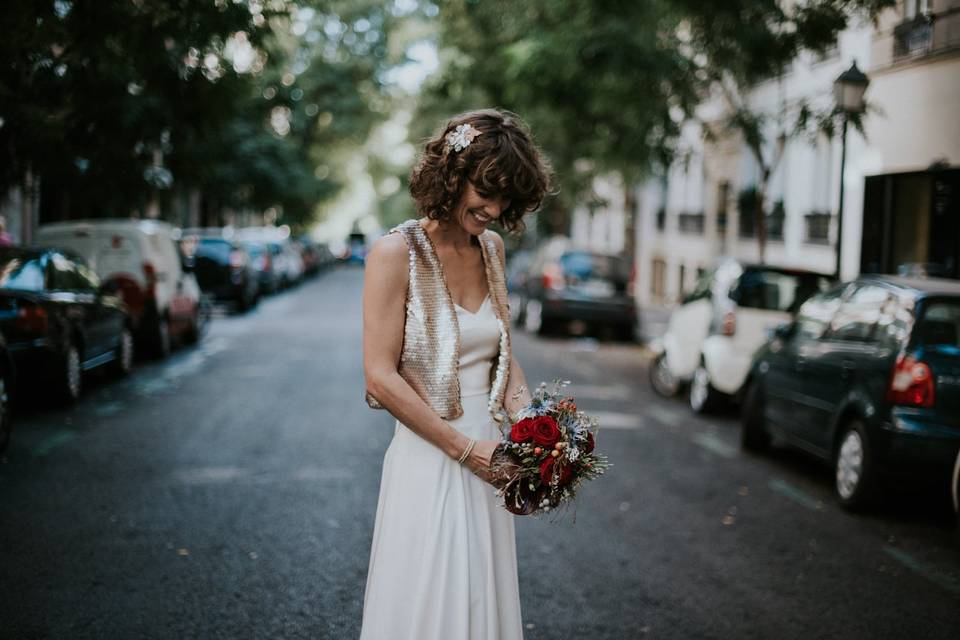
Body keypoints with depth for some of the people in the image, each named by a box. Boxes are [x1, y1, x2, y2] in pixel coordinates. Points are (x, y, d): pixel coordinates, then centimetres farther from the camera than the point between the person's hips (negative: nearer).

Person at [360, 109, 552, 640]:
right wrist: (465, 448, -15)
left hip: (484, 457, 6)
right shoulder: (396, 253, -13)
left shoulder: (492, 247, 6)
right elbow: (380, 379, -16)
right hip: (428, 461, -6)